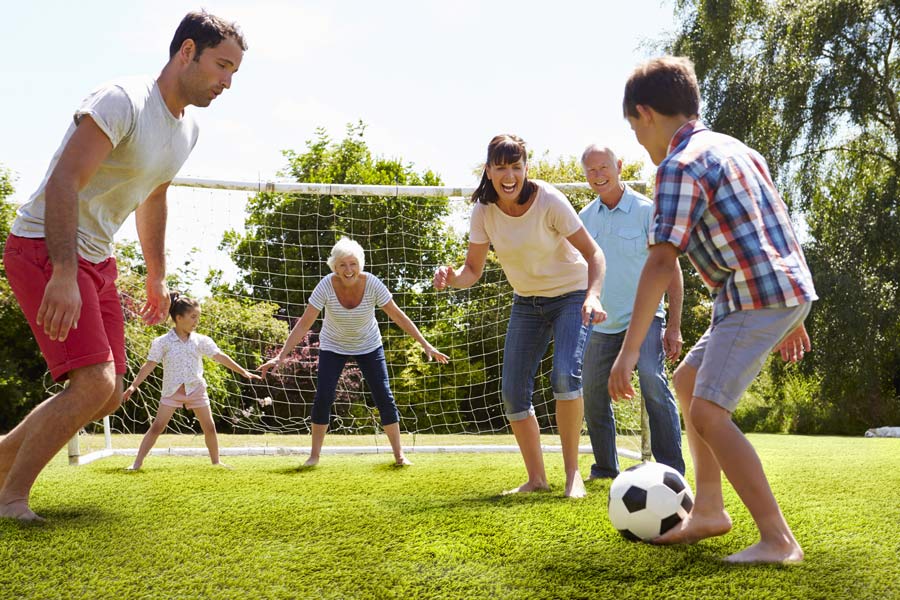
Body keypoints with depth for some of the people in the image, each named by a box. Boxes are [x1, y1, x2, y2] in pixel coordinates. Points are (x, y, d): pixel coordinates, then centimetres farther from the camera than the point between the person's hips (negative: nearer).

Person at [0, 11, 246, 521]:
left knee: (108, 395, 7)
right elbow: (63, 182, -26)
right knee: (94, 383, -19)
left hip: (97, 259, 9)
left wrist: (158, 277, 25)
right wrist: (64, 274, -33)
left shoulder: (187, 129, 10)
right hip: (44, 249, -9)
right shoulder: (122, 101, -18)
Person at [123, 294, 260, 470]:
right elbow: (149, 365, -6)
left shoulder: (201, 341, 1)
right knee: (157, 427, -8)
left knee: (209, 427, 5)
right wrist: (133, 385, -14)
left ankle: (216, 461, 20)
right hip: (172, 391, -3)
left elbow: (220, 357, 3)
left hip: (196, 389, 3)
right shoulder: (162, 342, -6)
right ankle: (137, 463, -5)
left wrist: (243, 372, 2)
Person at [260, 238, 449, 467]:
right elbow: (304, 323, -25)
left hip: (368, 346, 1)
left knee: (384, 397, -6)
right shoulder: (326, 286, -28)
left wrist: (426, 345, -17)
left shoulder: (372, 284, -26)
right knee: (323, 398, -12)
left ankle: (399, 454, 5)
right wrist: (281, 356, -30)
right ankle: (314, 455, 2)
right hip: (333, 346, 0)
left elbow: (398, 316, -17)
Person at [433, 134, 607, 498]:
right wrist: (453, 277, -30)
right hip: (526, 302, 5)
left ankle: (572, 472, -12)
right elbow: (473, 270, -7)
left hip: (570, 295, -4)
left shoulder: (549, 201, -23)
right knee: (513, 393, -2)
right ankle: (536, 479, 13)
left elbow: (593, 253, -19)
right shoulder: (483, 210, -11)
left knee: (565, 375, -26)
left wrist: (593, 296, -36)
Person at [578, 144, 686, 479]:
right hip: (601, 324, 5)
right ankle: (605, 469, 27)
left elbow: (671, 269, -7)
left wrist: (674, 326, -13)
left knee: (653, 382, -25)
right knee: (594, 398, 9)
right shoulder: (584, 219, 6)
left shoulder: (646, 210, -7)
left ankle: (672, 471, -19)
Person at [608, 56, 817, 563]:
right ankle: (709, 511, 23)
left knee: (708, 412, -12)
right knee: (687, 381, 19)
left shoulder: (681, 165, -12)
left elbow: (662, 261, -21)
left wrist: (630, 350, -21)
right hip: (786, 290, 10)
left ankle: (778, 540, -12)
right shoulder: (734, 148, 18)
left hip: (759, 296, -10)